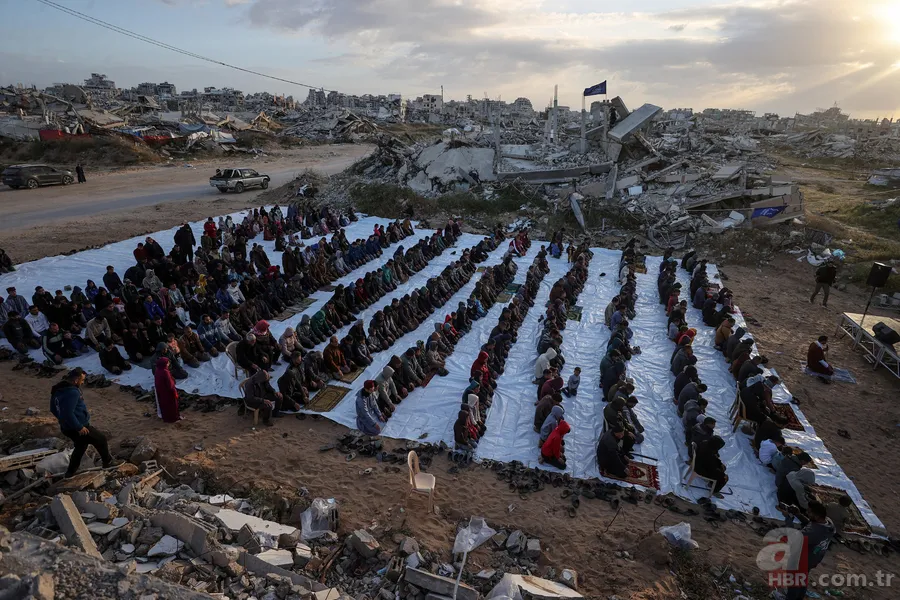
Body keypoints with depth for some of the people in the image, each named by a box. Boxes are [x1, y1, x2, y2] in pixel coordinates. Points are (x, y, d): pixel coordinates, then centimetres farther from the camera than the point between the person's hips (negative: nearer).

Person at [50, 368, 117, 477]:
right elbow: (68, 413, -31)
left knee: (81, 445, 29)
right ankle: (108, 461, 25)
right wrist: (79, 427, -23)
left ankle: (71, 471, 35)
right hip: (77, 428, -10)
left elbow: (54, 409, 17)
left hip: (66, 428, 10)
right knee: (101, 439, 9)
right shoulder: (72, 392, -27)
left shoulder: (58, 389, 5)